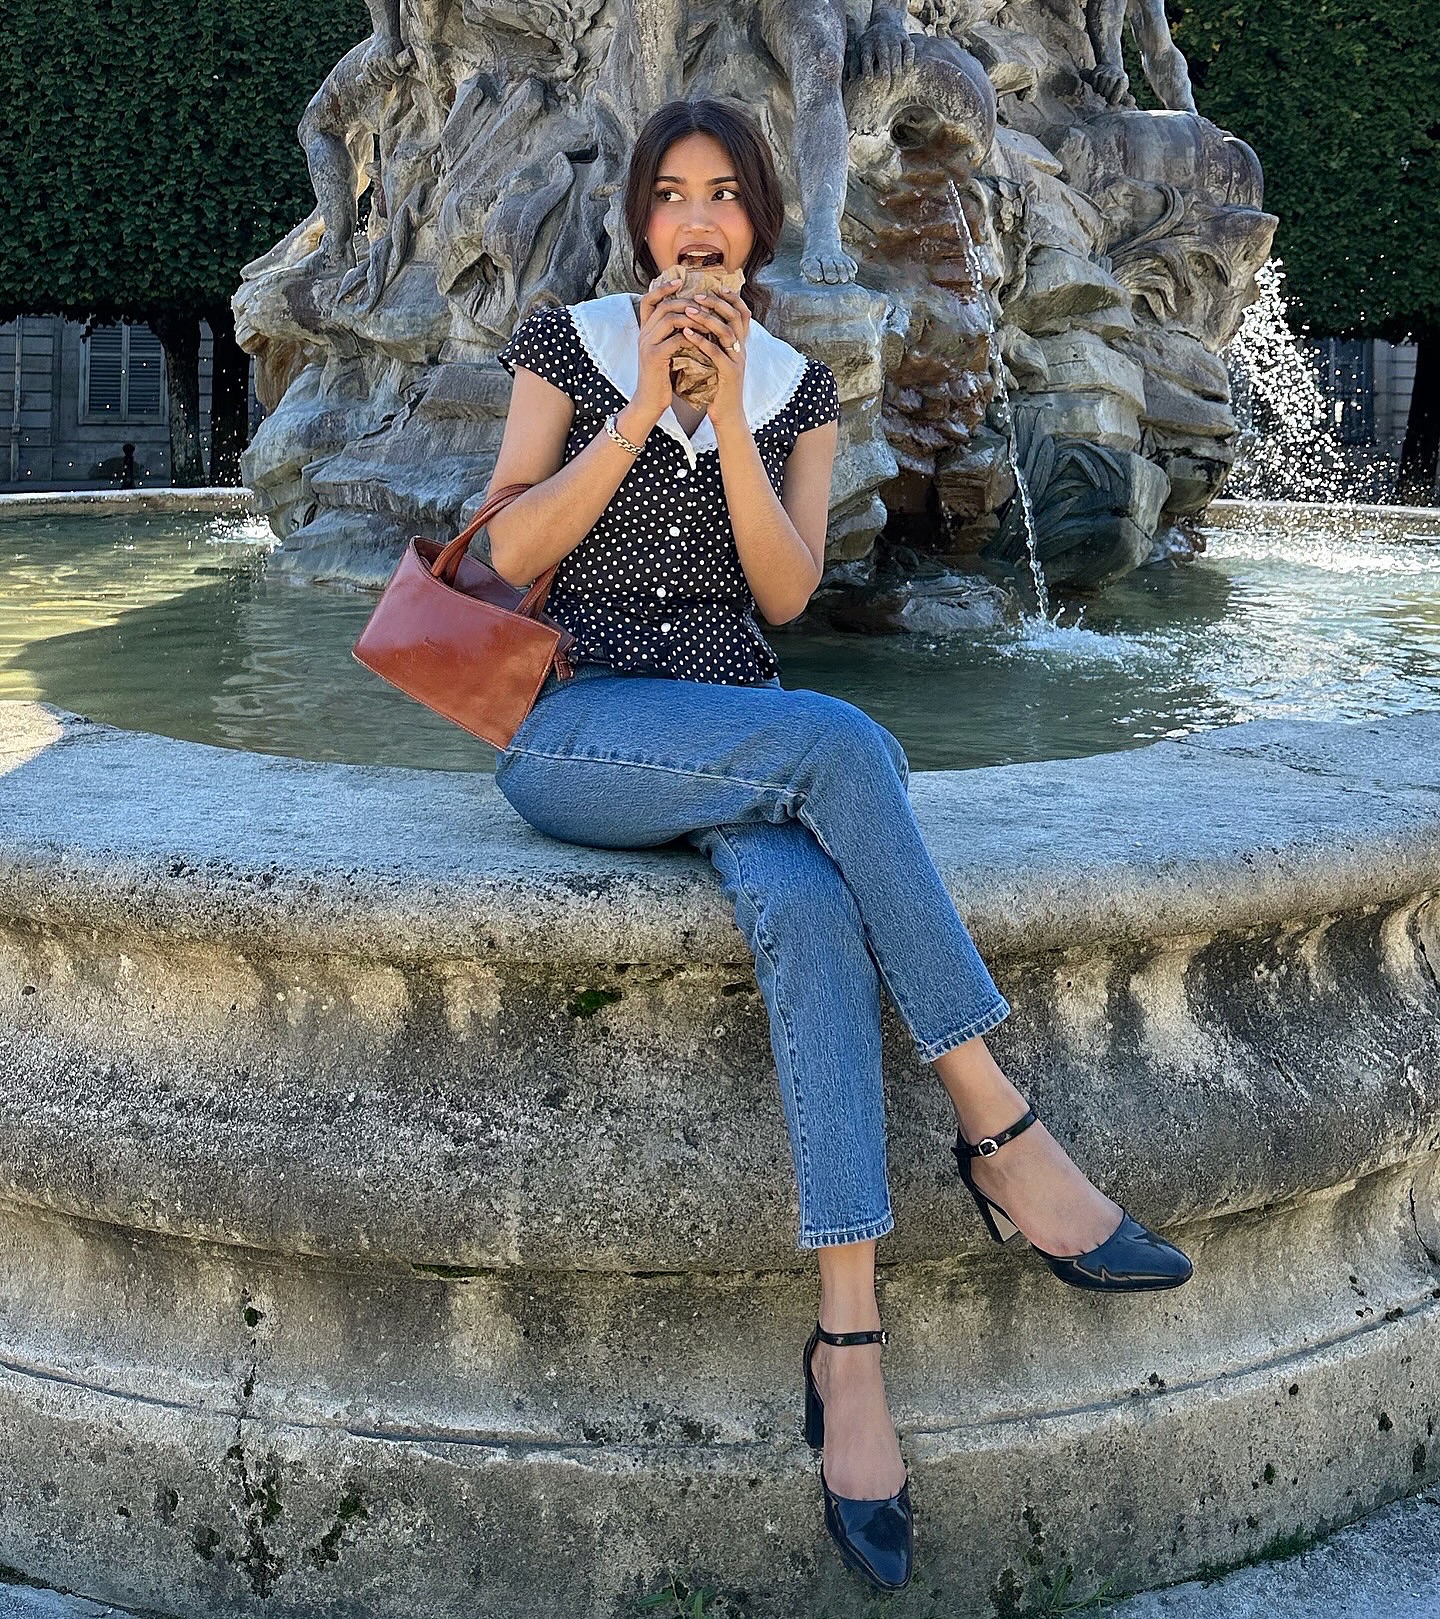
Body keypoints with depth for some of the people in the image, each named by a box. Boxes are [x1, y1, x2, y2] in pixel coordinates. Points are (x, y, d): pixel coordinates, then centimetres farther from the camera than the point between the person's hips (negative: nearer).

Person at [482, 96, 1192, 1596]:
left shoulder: (797, 385, 15)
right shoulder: (566, 342, 8)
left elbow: (788, 592, 2)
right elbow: (511, 548, -3)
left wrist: (728, 412, -7)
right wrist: (643, 407, -9)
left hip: (733, 737, 3)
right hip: (573, 728, -2)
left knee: (809, 909, -34)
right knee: (841, 742, -34)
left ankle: (847, 1343, -37)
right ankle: (1000, 1131, -28)